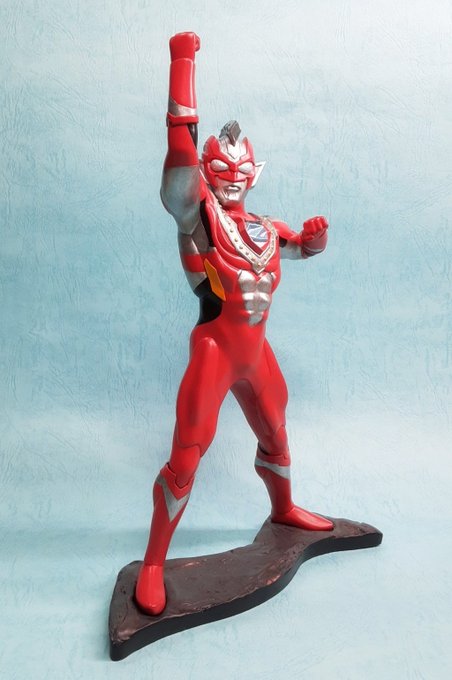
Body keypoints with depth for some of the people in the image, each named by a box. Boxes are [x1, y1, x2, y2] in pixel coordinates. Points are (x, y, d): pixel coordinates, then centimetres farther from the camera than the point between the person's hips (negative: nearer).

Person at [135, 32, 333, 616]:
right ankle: (153, 565, 8)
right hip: (214, 351, -7)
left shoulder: (266, 229, 12)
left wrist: (315, 235, 5)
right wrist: (183, 59, -16)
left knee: (274, 433, 23)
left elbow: (305, 248, 28)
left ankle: (283, 509, 50)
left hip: (256, 352, 7)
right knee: (187, 455, -8)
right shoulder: (198, 214, -7)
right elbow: (181, 142, -16)